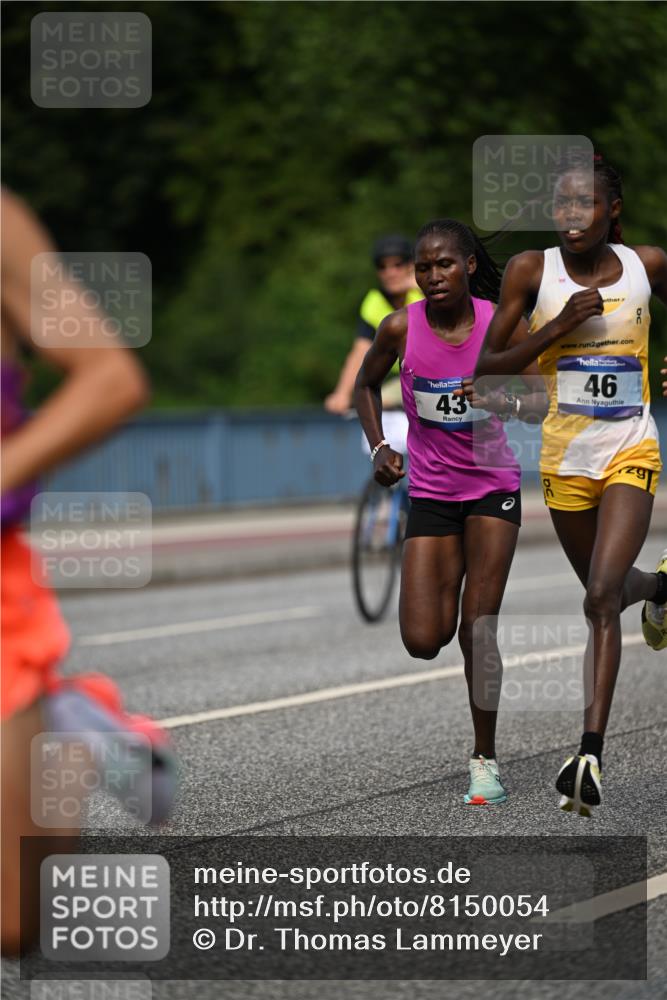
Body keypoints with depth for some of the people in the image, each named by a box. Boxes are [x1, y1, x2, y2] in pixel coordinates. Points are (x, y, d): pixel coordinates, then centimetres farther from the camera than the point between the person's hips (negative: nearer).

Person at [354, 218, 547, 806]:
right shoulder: (402, 328, -9)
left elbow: (539, 404, -8)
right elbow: (366, 385, 10)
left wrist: (499, 400, -29)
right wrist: (378, 446, -4)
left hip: (493, 487, -1)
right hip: (430, 491, 1)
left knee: (478, 628, -9)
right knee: (423, 642, -6)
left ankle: (485, 759, 5)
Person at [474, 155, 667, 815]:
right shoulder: (531, 271, -6)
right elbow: (486, 366, -7)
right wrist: (559, 327, -18)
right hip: (565, 456, 2)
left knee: (601, 598, -19)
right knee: (605, 591, 20)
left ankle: (591, 755, -22)